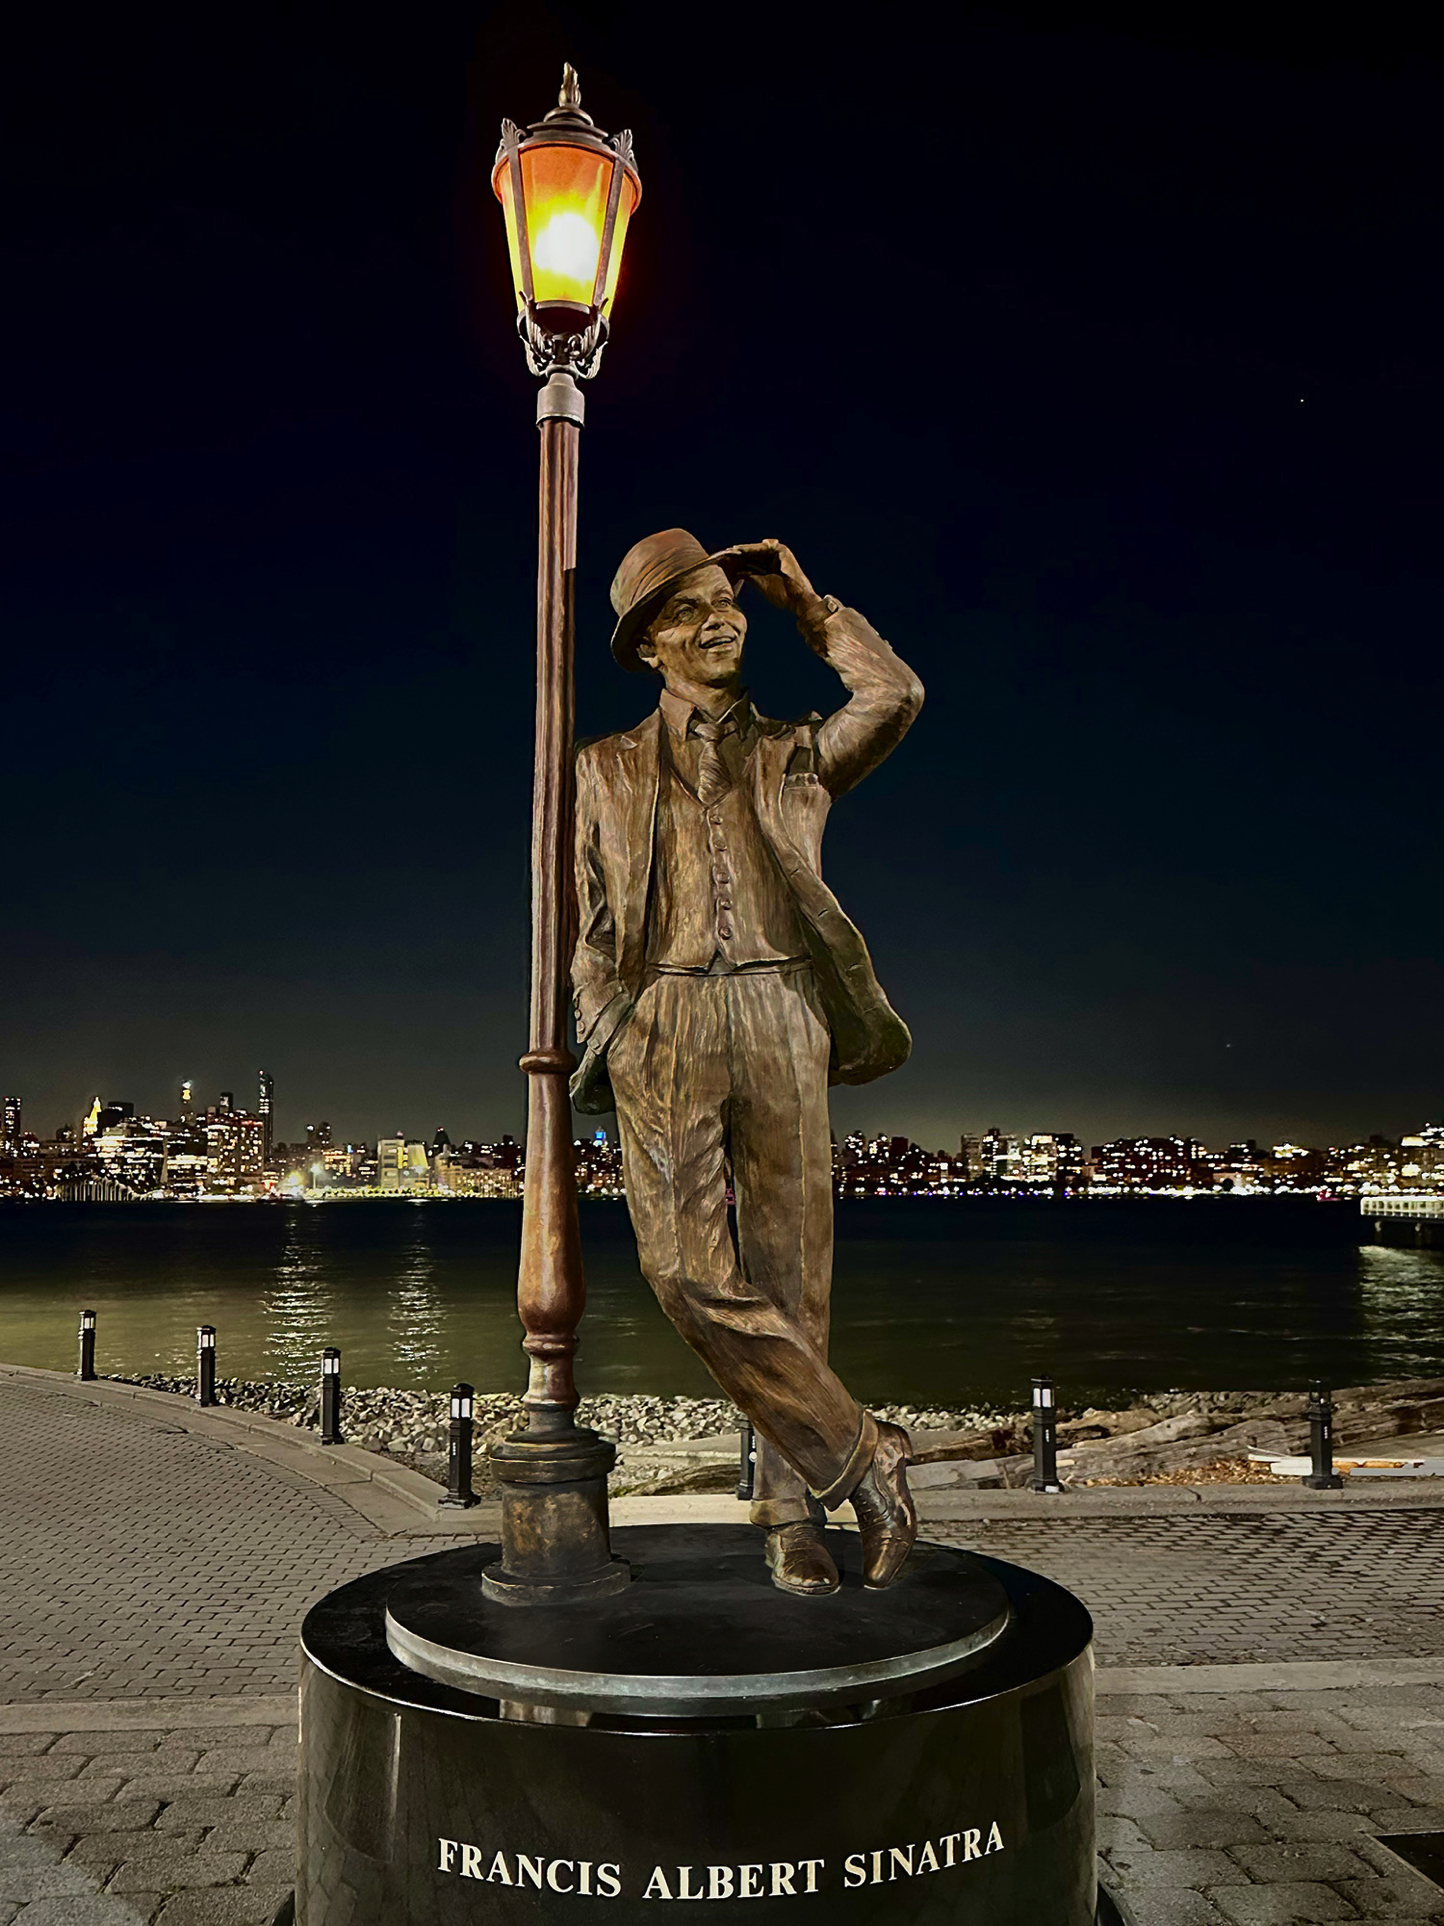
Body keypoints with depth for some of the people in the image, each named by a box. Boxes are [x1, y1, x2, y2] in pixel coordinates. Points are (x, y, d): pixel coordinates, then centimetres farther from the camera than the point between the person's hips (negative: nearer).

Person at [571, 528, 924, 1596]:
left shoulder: (796, 756, 17)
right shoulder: (609, 768, 17)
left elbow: (895, 697, -2)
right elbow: (593, 924, 15)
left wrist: (804, 598, 10)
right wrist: (603, 1039, 2)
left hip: (781, 1019, 0)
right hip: (663, 1028, 0)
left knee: (788, 1274, -1)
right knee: (691, 1269, -15)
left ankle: (792, 1506, 12)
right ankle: (862, 1452, -3)